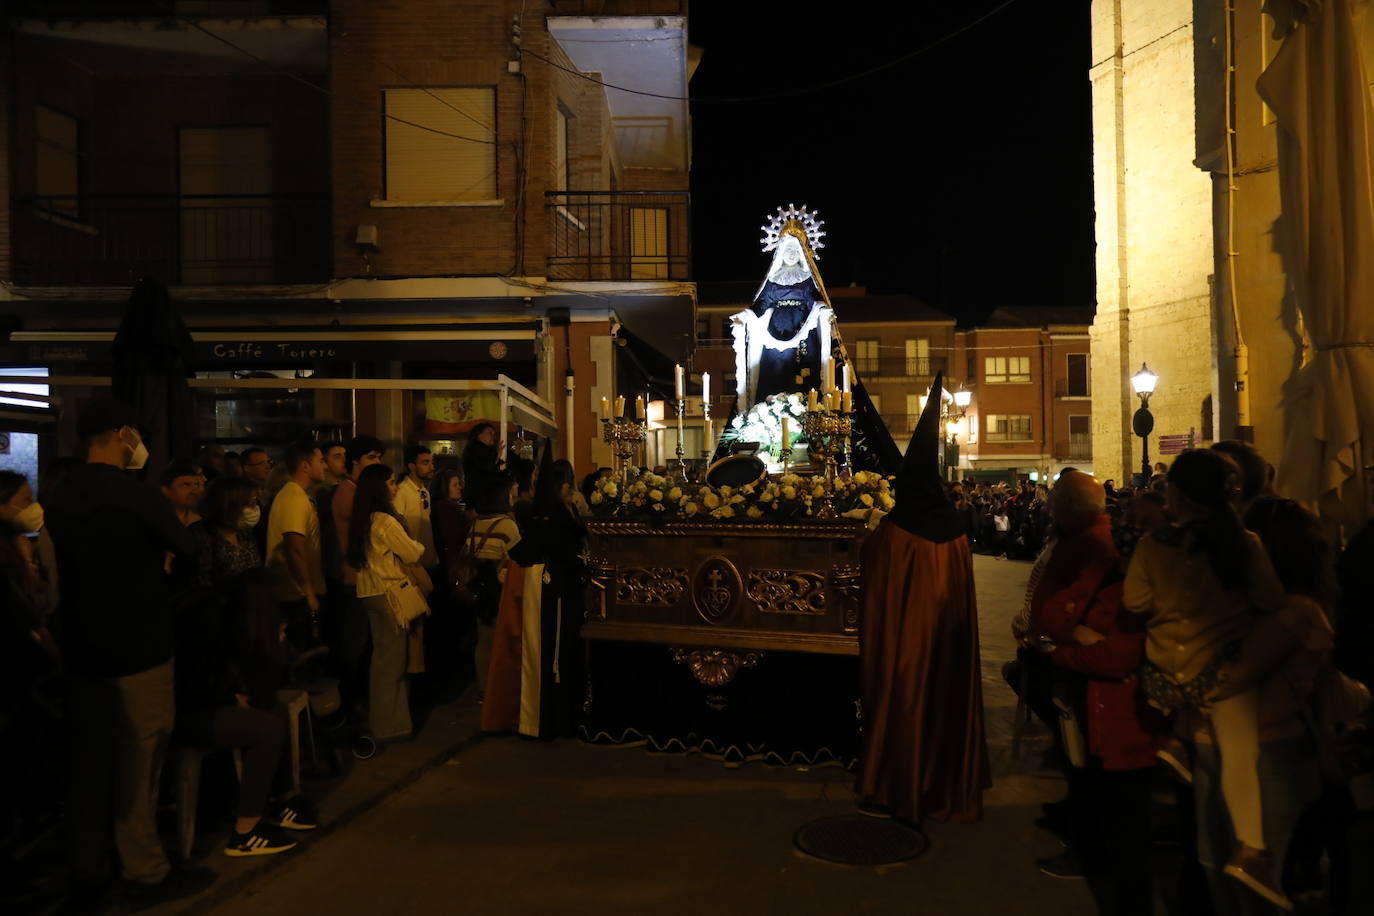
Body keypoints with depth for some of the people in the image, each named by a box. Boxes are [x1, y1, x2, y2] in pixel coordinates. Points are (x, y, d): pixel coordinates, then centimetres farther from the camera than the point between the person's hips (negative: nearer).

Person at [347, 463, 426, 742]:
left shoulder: (364, 520, 8)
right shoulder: (385, 521, -19)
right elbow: (413, 554, -12)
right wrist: (419, 545, 7)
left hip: (371, 591, 9)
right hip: (389, 593, -9)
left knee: (383, 657, 19)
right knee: (392, 659, 1)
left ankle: (380, 718, 31)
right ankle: (390, 725, 9)